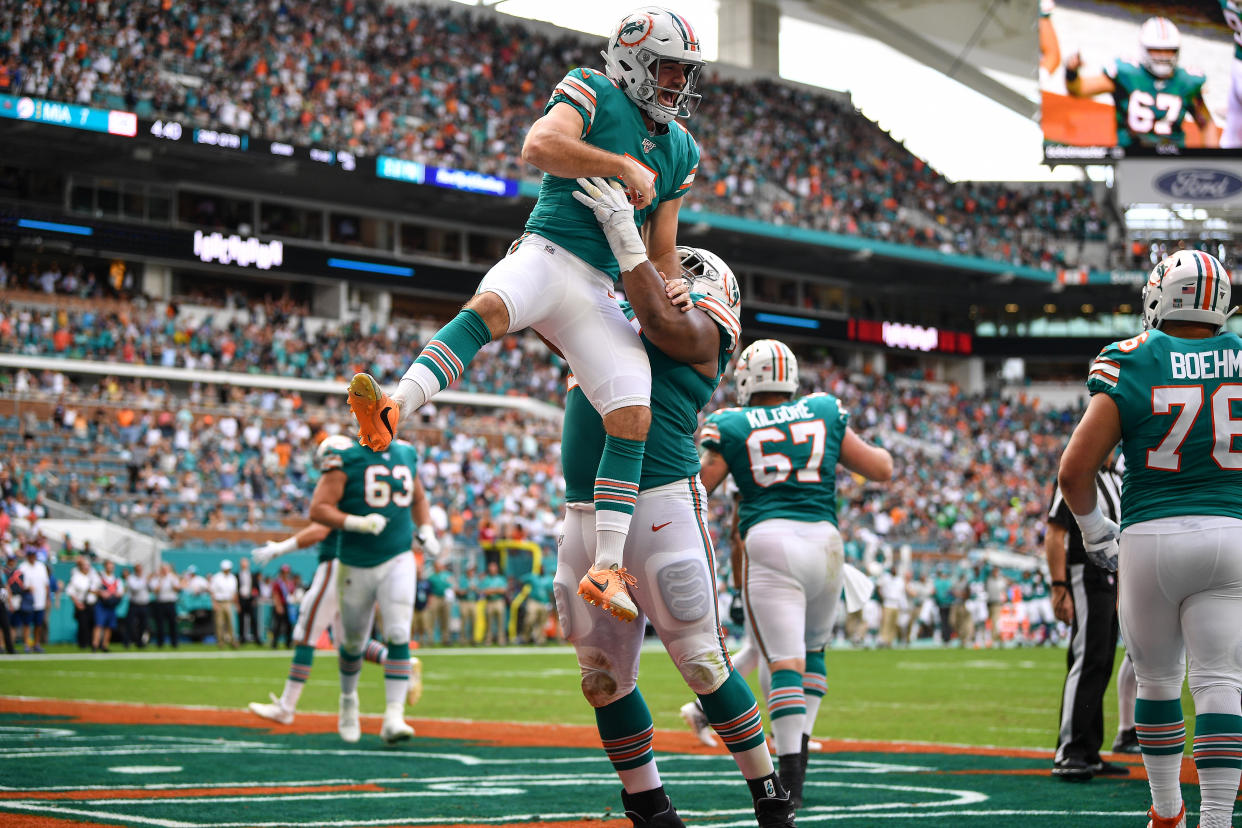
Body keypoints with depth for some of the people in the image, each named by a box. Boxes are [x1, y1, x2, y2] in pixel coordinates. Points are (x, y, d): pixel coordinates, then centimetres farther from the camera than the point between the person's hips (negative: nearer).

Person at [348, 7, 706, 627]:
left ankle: (606, 569, -14)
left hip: (598, 292, 5)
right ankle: (392, 411, -55)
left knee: (634, 413, -14)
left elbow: (661, 251, 27)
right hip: (545, 254, -5)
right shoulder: (592, 94, 4)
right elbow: (539, 146, -17)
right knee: (490, 307, -39)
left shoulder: (679, 151, 22)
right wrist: (624, 165, -14)